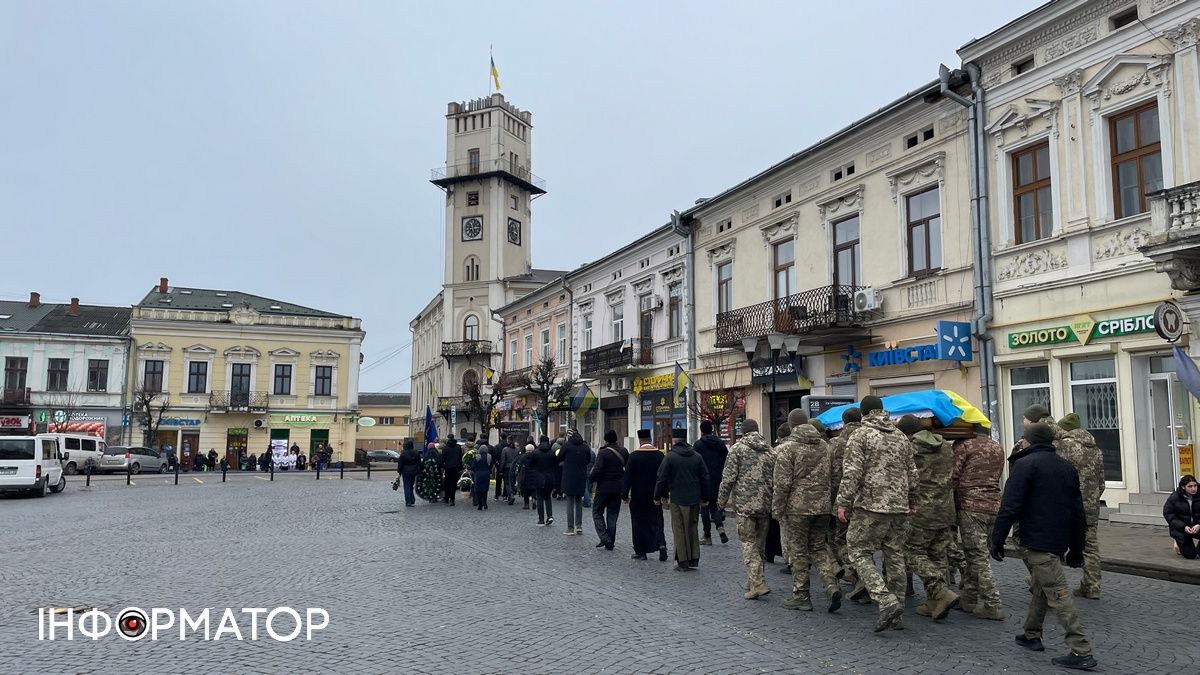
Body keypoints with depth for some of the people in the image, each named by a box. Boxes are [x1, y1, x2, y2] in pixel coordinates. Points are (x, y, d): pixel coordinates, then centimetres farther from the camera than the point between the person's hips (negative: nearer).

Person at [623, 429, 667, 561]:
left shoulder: (634, 455, -11)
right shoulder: (659, 455, -2)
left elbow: (627, 476, -9)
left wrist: (625, 494, -1)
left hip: (638, 495, -3)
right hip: (655, 495, 3)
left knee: (639, 523, 7)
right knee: (656, 520, 11)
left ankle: (641, 552, 13)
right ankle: (661, 544, -11)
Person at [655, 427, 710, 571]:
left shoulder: (670, 457, -9)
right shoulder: (697, 457, 4)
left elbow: (662, 478, -7)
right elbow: (705, 478, 9)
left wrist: (658, 496, 4)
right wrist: (704, 497, 18)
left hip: (678, 500, -4)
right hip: (695, 500, 4)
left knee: (679, 530, 3)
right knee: (693, 528, 15)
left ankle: (683, 562, 4)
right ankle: (694, 560, 17)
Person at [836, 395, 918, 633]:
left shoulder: (861, 435, -6)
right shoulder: (900, 437, 14)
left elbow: (852, 472, -13)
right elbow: (912, 473, 18)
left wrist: (843, 502, -9)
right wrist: (911, 500, 28)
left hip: (871, 506, -7)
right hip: (899, 507, 7)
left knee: (860, 552, -1)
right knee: (895, 557, 11)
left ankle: (886, 601, -16)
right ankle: (897, 614, 15)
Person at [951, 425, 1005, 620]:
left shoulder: (964, 445, -6)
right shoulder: (998, 448, 14)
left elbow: (953, 476, -8)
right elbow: (996, 477, 15)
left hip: (971, 506, -7)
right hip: (994, 505, 7)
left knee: (978, 556, -3)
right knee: (976, 554, 16)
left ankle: (992, 605, -4)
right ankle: (967, 598, 22)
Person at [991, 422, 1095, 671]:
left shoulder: (1025, 464, -8)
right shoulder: (1067, 467, 14)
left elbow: (1010, 506, -15)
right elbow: (1078, 512, 17)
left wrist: (997, 540, -9)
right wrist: (1076, 549, 22)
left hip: (1035, 541, -8)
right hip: (1059, 541, 8)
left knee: (1058, 594, -8)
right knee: (1039, 587, 21)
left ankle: (1081, 652, -9)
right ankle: (1032, 636, 30)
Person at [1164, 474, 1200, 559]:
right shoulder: (1174, 498, -12)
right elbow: (1168, 514, -11)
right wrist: (1184, 527, -21)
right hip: (1180, 528, -1)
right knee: (1190, 555, -3)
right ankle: (1179, 543, 30)